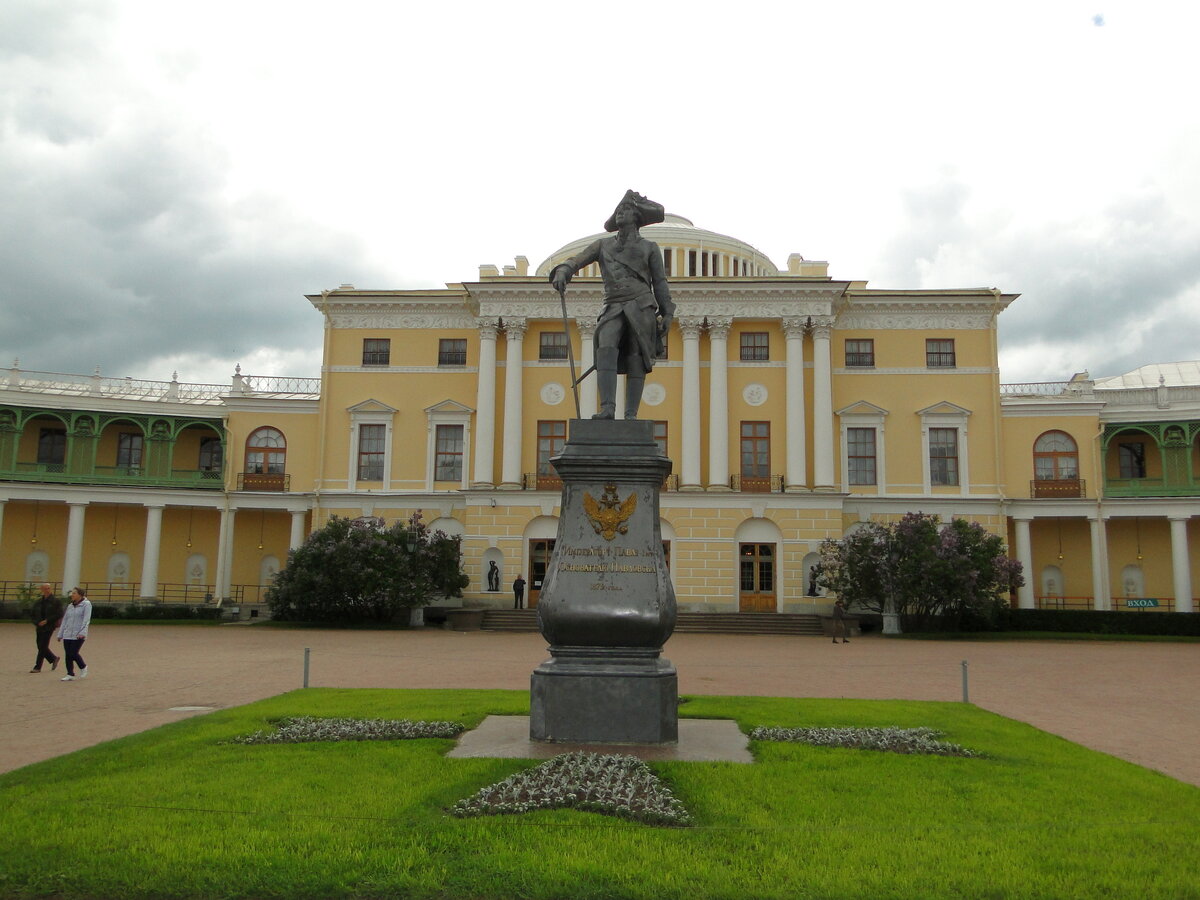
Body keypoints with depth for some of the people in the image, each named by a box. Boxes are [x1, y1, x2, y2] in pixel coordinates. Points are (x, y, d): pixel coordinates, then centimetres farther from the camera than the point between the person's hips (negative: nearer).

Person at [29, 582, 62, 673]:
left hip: (49, 626, -6)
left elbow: (59, 614, -10)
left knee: (43, 646, -6)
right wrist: (37, 621, -2)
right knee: (41, 646, 8)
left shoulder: (56, 601, -5)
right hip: (39, 626, 6)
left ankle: (37, 667, 2)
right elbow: (32, 613, 16)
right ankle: (54, 659, 29)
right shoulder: (38, 601, 9)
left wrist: (47, 620, -15)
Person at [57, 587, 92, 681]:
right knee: (68, 655, 3)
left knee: (73, 653, -10)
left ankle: (83, 667, 16)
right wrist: (60, 634, 16)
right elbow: (65, 620, 19)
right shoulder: (70, 606, 15)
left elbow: (86, 619, -13)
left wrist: (82, 632, -23)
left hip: (78, 635, -6)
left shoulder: (86, 604, -5)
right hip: (67, 635, 6)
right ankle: (70, 674, 10)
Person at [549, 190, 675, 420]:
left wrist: (667, 314, 3)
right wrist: (562, 273, -12)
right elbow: (576, 261, 11)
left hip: (641, 308, -1)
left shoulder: (649, 248, 16)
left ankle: (631, 415, -9)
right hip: (613, 309, 1)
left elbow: (659, 282, 13)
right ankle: (607, 409, -30)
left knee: (636, 360, -9)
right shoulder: (603, 245, 21)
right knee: (606, 350, -22)